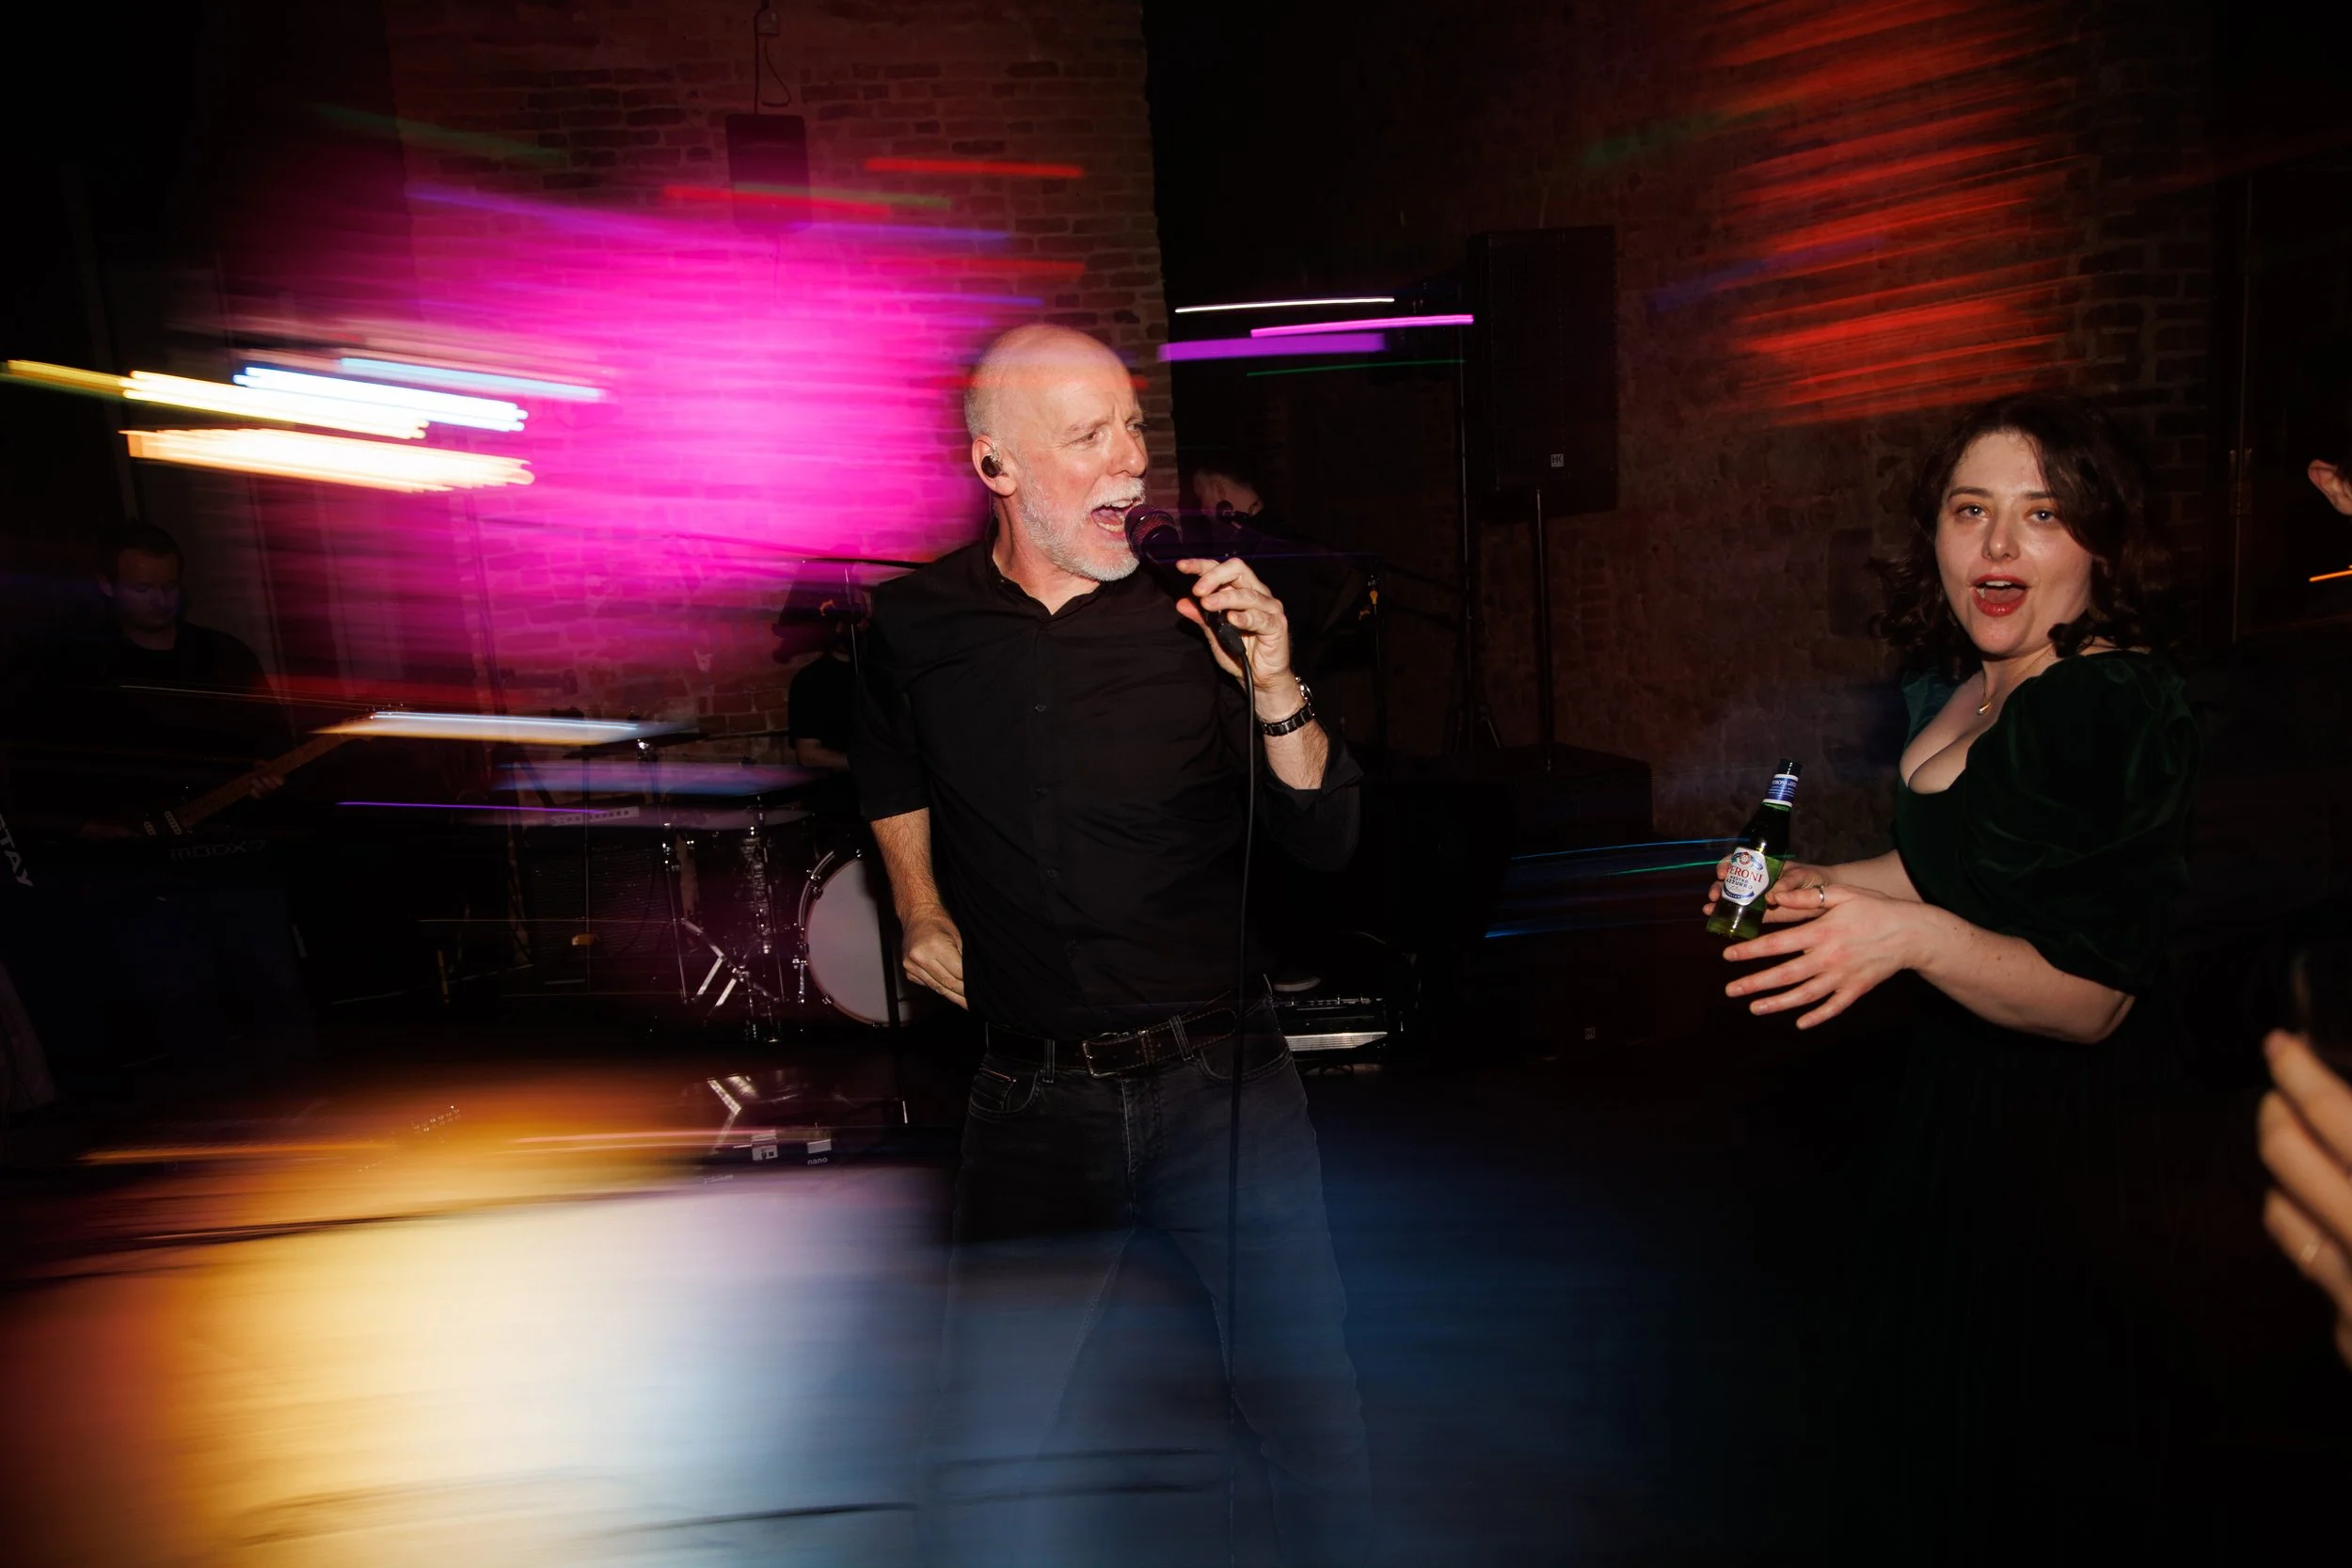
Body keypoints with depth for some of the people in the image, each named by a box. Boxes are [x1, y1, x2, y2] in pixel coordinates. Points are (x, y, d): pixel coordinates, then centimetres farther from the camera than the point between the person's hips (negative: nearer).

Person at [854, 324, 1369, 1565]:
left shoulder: (1194, 614, -4)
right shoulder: (918, 622, 1)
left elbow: (1326, 843, -7)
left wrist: (1277, 694, -22)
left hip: (1221, 1077, 0)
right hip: (1033, 1097, 1)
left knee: (1307, 1405, 6)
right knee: (980, 1461, 4)